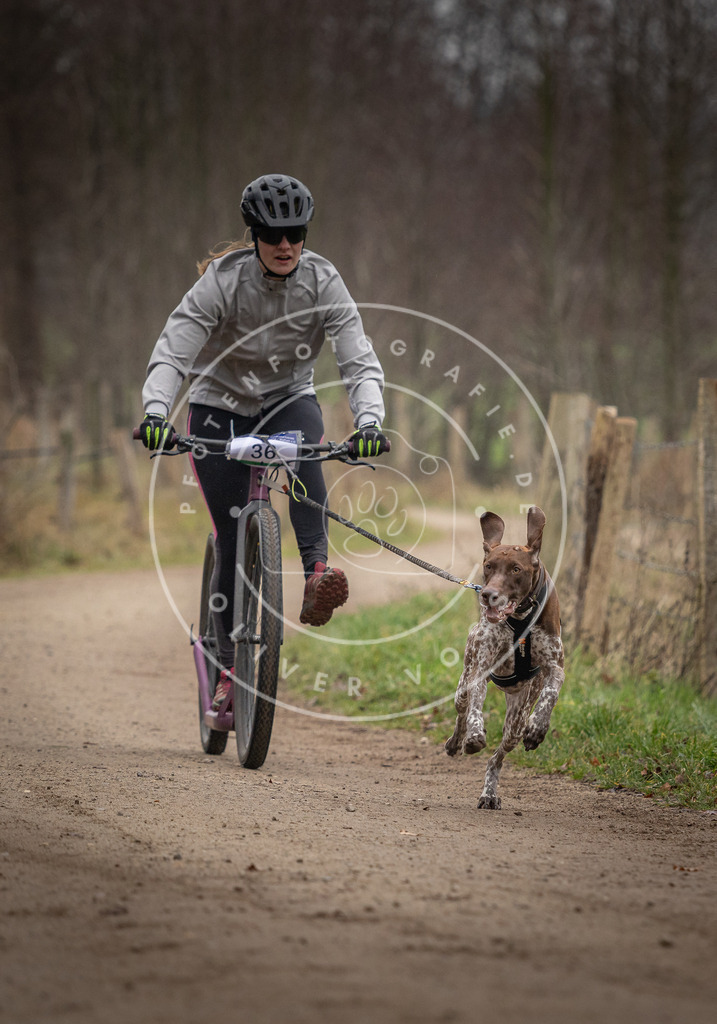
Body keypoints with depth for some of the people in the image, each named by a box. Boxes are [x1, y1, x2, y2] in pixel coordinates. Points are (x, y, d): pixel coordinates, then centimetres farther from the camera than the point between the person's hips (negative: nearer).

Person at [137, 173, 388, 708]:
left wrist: (370, 422, -41)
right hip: (220, 407, -1)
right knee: (233, 541, -7)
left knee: (302, 448, -37)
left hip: (288, 400, 1)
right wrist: (156, 412, -46)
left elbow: (360, 362, -22)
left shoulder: (323, 281, -17)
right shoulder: (223, 280, -21)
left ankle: (317, 574, -46)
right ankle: (229, 667, 7)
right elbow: (172, 353, -27)